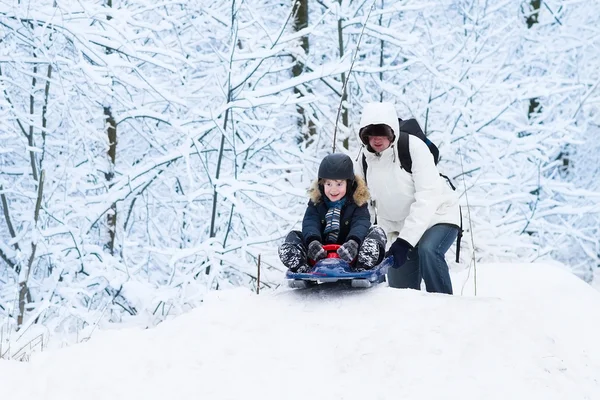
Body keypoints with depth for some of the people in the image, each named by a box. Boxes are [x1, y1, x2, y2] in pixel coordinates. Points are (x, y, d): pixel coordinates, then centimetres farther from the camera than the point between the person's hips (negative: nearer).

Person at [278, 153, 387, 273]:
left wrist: (353, 242, -42)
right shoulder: (316, 202, 4)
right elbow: (310, 223, -12)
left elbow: (361, 224, -18)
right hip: (320, 256, 2)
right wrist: (312, 241, -37)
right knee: (292, 237, -16)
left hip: (347, 257, -2)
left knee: (377, 232, -24)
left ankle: (360, 271, -37)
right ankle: (302, 270, -34)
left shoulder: (357, 202, -1)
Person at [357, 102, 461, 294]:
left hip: (438, 215, -6)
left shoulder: (413, 147, -21)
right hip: (400, 226, 6)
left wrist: (405, 240, -35)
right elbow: (367, 205, 8)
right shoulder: (367, 159, -3)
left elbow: (427, 198, -28)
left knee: (427, 250, -35)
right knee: (400, 288, -1)